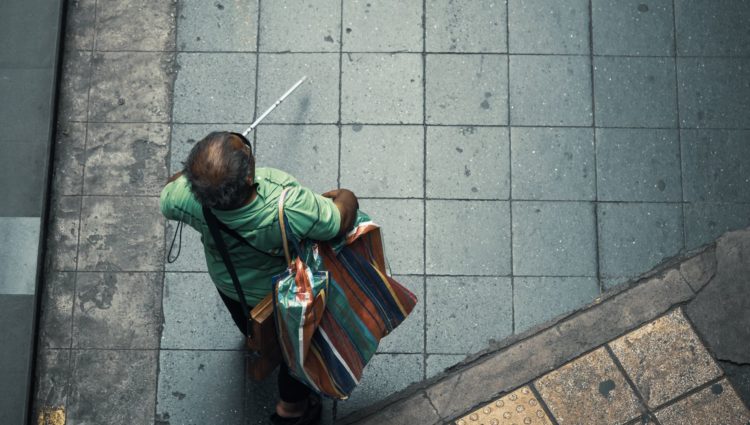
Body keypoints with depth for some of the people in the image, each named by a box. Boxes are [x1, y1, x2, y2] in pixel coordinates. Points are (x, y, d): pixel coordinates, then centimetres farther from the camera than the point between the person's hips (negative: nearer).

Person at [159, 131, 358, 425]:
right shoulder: (288, 209, -51)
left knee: (246, 321, 40)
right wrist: (343, 196, -11)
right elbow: (344, 219, -31)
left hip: (226, 280, 4)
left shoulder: (183, 198, -40)